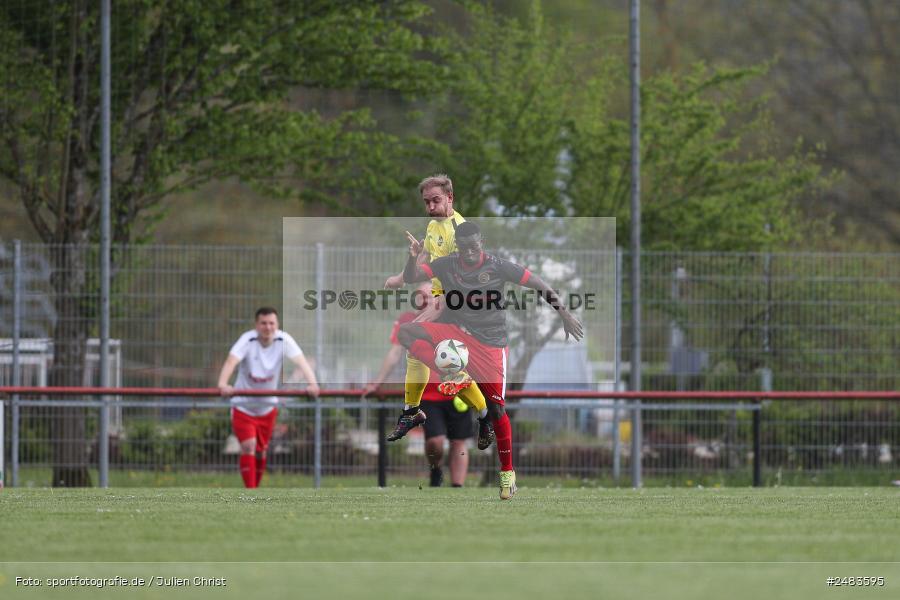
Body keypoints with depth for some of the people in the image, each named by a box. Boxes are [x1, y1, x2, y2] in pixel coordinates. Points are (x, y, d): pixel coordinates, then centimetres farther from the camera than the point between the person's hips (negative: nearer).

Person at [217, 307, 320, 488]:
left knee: (261, 451, 12)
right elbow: (231, 360, -38)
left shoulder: (283, 340, -17)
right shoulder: (248, 340, -23)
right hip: (243, 405, -3)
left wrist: (312, 383, -48)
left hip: (267, 406, 3)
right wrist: (223, 384, -57)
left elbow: (300, 360, -30)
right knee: (248, 446, -18)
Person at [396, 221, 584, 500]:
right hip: (457, 333, 3)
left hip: (490, 343, -3)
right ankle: (456, 376, -23)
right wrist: (412, 257, -27)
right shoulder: (447, 265, -2)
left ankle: (507, 471, 6)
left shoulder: (498, 267, -10)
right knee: (405, 332, -19)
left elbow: (539, 285, -6)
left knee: (496, 407, -6)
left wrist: (564, 314, -12)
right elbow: (410, 278, -5)